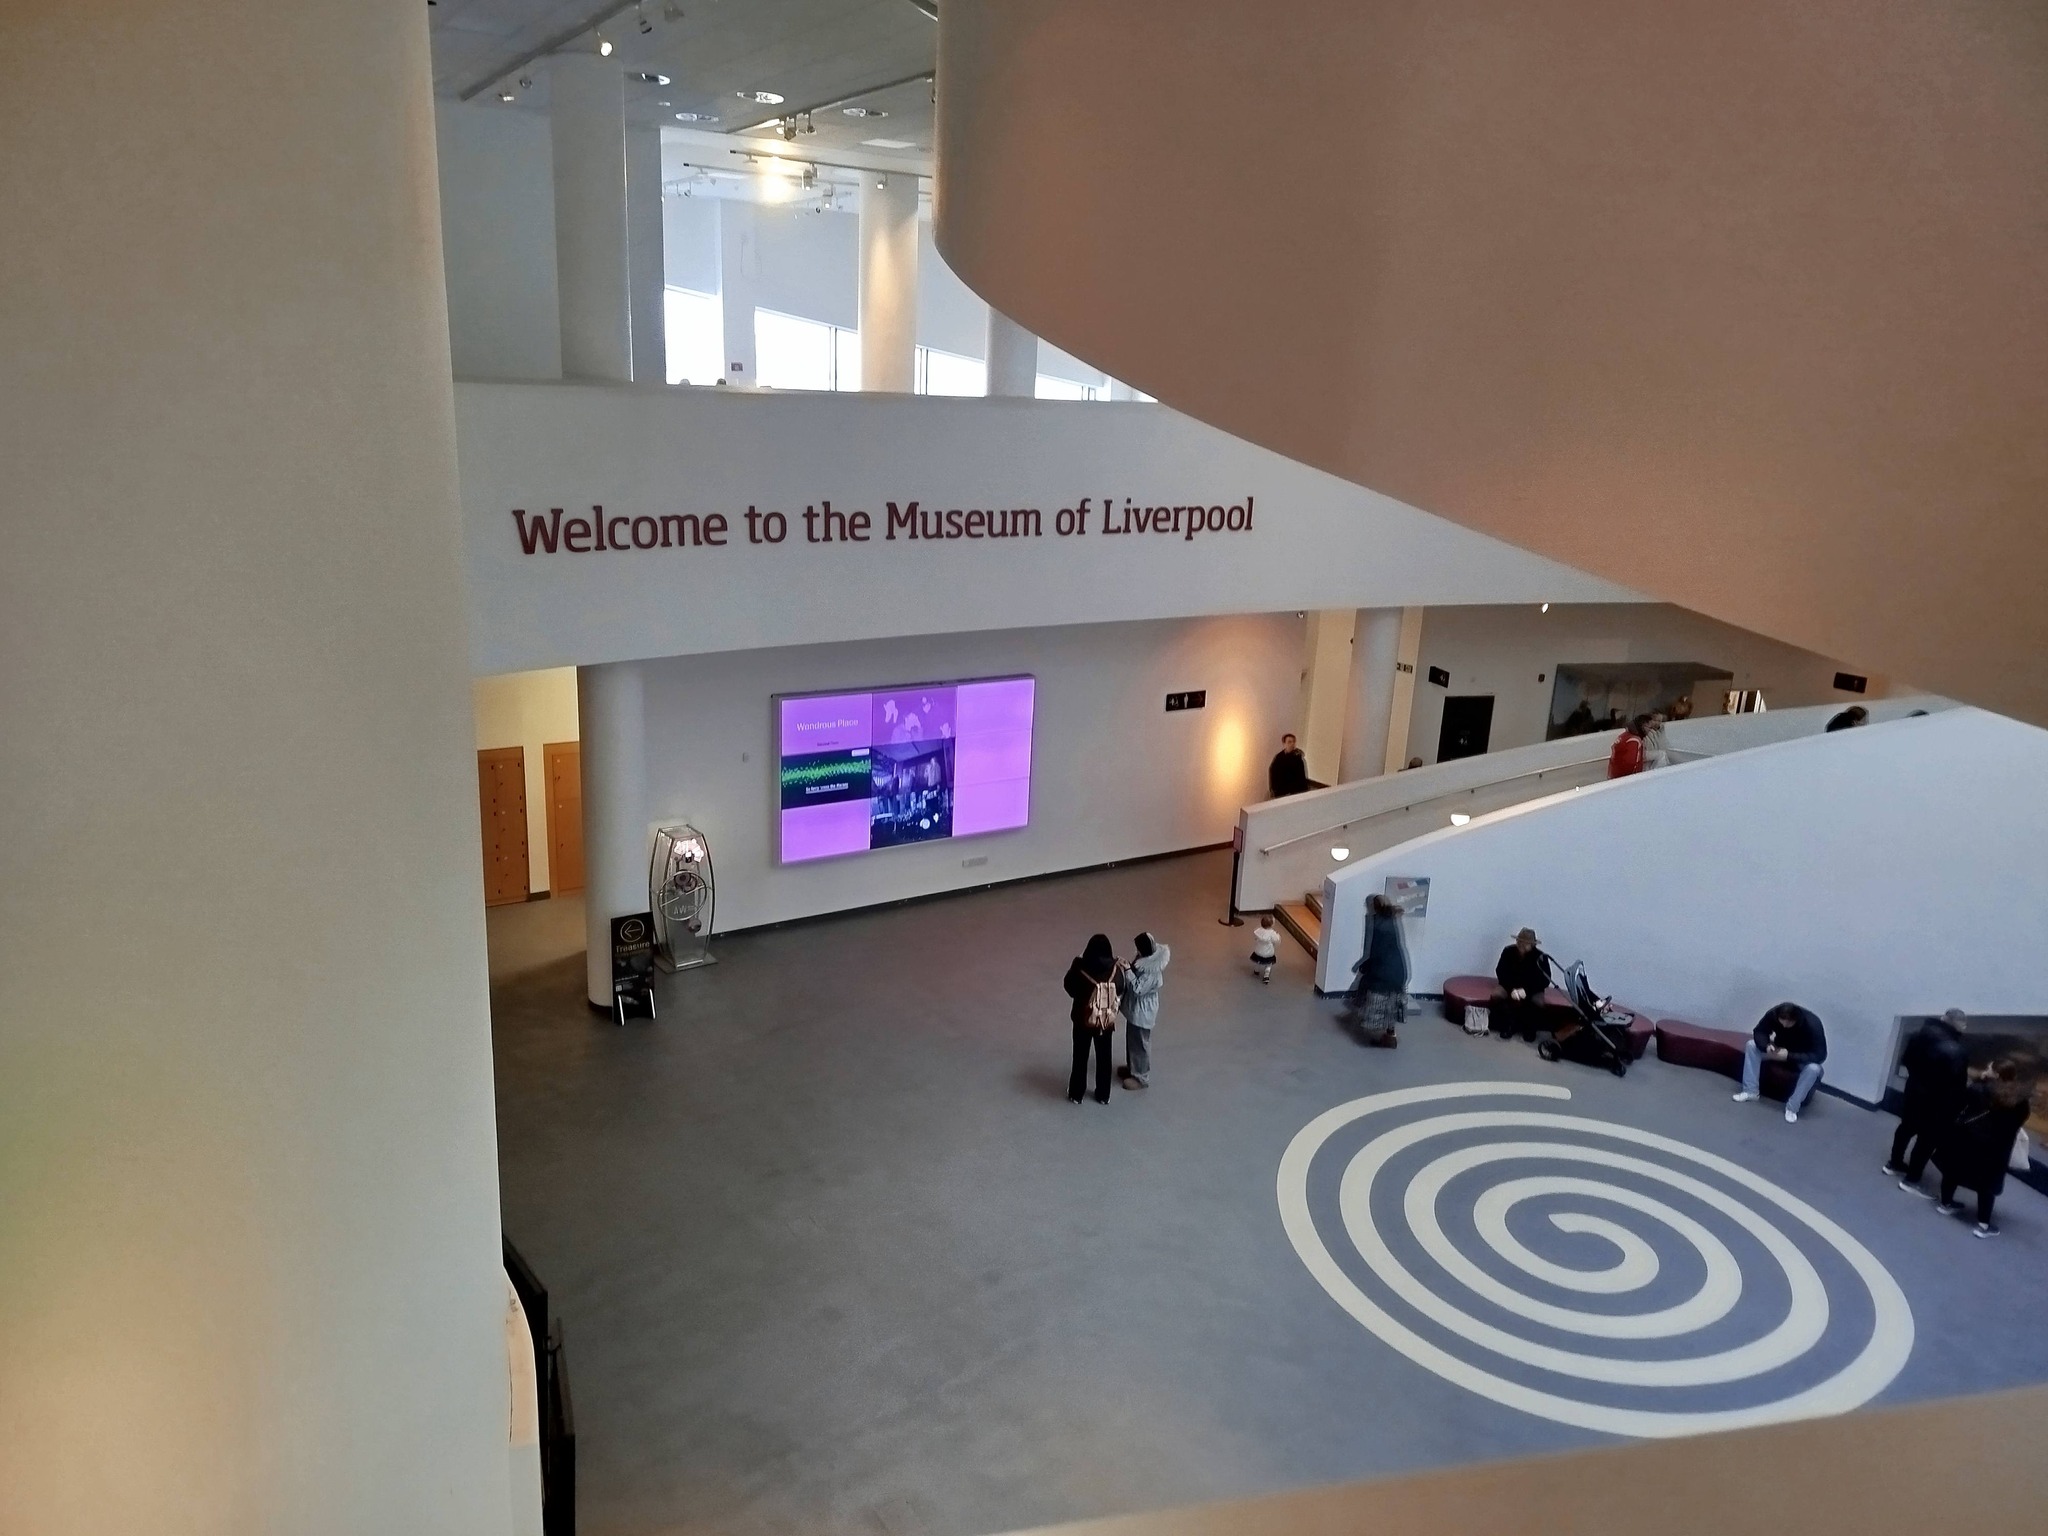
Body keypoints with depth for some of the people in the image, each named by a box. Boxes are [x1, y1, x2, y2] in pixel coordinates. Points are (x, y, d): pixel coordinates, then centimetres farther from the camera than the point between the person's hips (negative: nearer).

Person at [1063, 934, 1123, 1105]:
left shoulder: (1080, 969, -22)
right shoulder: (1115, 969, -17)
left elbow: (1069, 986, -4)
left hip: (1083, 1020, -1)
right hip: (1107, 1022, 1)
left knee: (1080, 1057, 17)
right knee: (1104, 1058, 20)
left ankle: (1076, 1094, 31)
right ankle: (1103, 1095, 33)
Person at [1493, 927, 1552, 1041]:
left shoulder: (1540, 956, -19)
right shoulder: (1508, 951, -13)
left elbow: (1545, 980, -18)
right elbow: (1500, 972, -9)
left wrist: (1526, 990, -30)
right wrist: (1511, 989, -25)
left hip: (1532, 989, -2)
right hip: (1511, 986, 2)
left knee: (1538, 1002, -32)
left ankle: (1529, 1028, -3)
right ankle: (1508, 1026, -6)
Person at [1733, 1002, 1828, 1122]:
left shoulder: (1812, 1024, -35)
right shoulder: (1773, 1014, -26)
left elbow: (1820, 1055, -35)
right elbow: (1759, 1032, -13)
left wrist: (1789, 1056, -42)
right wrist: (1766, 1046, -36)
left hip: (1802, 1057, -4)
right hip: (1780, 1050, 4)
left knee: (1813, 1069, -36)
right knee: (1751, 1045, -17)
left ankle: (1792, 1107, -23)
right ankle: (1751, 1091, -12)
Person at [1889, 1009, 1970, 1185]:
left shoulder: (1920, 1034, -7)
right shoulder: (1957, 1052, -31)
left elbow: (1905, 1060, 7)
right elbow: (1957, 1085, -28)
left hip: (1914, 1091, 7)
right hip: (1935, 1100, -7)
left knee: (1907, 1127, 25)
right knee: (1927, 1138, 8)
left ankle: (1894, 1163, 40)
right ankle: (1911, 1179, 16)